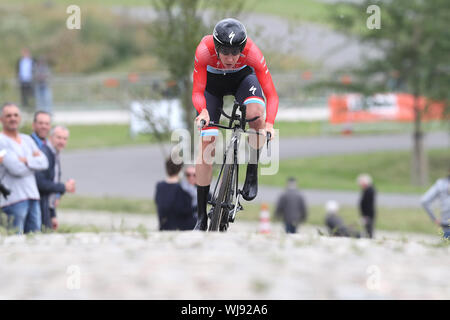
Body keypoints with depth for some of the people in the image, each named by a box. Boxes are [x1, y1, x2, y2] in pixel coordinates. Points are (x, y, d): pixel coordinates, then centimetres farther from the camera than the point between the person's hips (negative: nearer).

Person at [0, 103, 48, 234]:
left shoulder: (27, 140, 18)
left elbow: (44, 163, 6)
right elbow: (17, 169, -14)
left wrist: (26, 160, -9)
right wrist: (33, 159, 2)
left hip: (32, 196, 7)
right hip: (13, 198, -7)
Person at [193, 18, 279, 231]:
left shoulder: (251, 52, -36)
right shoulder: (204, 50, -37)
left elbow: (271, 95, -33)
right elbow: (197, 92, -31)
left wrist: (269, 123, -50)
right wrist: (203, 111, -53)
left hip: (243, 77, 0)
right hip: (213, 81, 0)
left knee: (256, 112, -35)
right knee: (206, 145, -10)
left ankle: (252, 174, -11)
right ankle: (202, 217, -1)